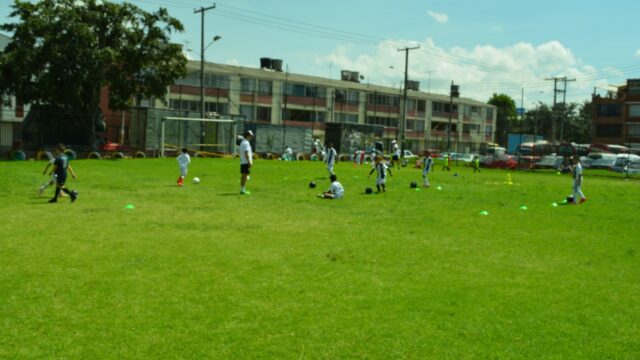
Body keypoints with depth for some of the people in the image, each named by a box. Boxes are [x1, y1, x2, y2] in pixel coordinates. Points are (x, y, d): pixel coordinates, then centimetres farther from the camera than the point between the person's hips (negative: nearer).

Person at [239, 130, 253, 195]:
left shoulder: (242, 142, 17)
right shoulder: (246, 143, -14)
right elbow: (246, 153, -20)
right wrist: (249, 162, -21)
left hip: (242, 162, 10)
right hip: (246, 162, -10)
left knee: (243, 176, 12)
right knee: (245, 175, -8)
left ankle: (242, 189, 16)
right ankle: (243, 190, -8)